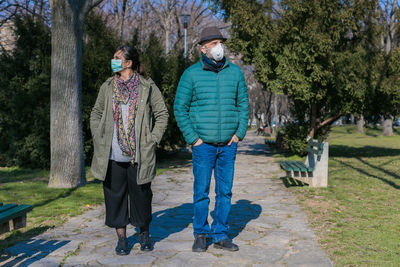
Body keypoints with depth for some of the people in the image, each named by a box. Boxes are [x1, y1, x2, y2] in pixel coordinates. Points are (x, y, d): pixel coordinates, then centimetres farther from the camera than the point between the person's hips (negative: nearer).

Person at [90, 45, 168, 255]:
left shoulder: (147, 88, 2)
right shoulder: (107, 87, 9)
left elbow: (162, 115, 7)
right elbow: (96, 113, 18)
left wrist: (153, 140, -1)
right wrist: (98, 138, 6)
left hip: (139, 155, -2)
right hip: (112, 155, 2)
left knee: (141, 195, 6)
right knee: (115, 195, 5)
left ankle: (144, 234, 27)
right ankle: (121, 238, 18)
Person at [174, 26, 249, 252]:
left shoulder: (235, 72, 6)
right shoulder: (192, 74, -3)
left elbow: (243, 104, 13)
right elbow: (180, 108, -1)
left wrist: (239, 133, 3)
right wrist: (193, 138, -6)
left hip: (229, 144, 3)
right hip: (203, 144, -3)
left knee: (225, 191, 7)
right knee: (201, 192, 1)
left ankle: (220, 235, 19)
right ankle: (201, 235, 17)